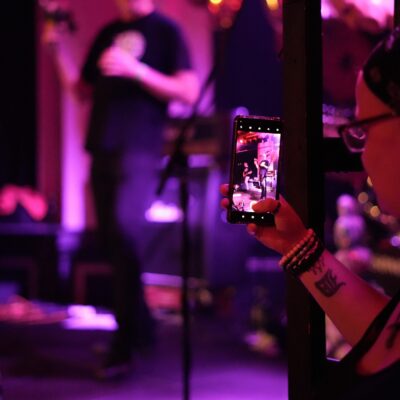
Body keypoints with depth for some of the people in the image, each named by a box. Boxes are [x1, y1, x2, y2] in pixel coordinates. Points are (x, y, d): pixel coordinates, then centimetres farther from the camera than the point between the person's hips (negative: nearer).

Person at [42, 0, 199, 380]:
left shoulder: (165, 30, 3)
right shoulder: (108, 32, 20)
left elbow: (188, 93, -6)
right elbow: (82, 91, 20)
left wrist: (136, 70, -15)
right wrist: (57, 52, 7)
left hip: (139, 149, -6)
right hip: (102, 149, 7)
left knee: (125, 228, -21)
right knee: (112, 241, 6)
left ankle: (123, 347, -14)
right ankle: (141, 327, 21)